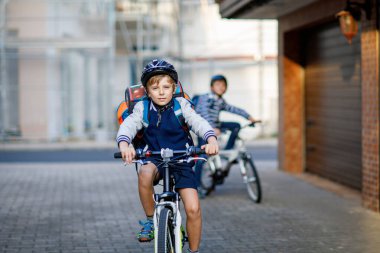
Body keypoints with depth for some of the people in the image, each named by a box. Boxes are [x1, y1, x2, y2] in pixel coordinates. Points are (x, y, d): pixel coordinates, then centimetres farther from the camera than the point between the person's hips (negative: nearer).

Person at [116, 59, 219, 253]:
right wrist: (124, 144, -41)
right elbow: (128, 125, -18)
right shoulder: (142, 108, -2)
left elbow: (199, 123, -19)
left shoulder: (181, 106, -5)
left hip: (181, 160, 0)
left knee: (193, 209, -15)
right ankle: (150, 220, -13)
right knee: (145, 173, -37)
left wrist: (211, 139, -41)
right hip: (154, 159, 0)